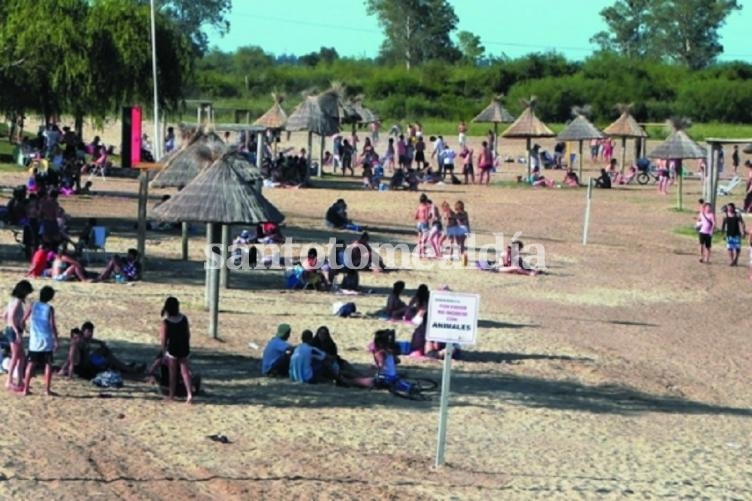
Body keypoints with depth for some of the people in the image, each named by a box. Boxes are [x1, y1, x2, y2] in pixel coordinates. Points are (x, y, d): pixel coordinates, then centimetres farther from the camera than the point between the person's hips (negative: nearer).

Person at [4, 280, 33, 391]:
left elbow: (6, 315, 19)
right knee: (15, 357, -3)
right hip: (15, 331, -10)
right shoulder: (18, 301, -16)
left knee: (21, 356, 15)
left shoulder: (13, 300, 12)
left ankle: (20, 381, 18)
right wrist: (17, 332, -25)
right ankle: (9, 382, 1)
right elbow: (12, 317, -24)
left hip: (10, 329, 10)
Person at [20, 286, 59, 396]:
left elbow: (23, 320, 0)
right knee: (48, 364, 6)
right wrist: (56, 341, -5)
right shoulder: (49, 309, -6)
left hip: (34, 340, 3)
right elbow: (53, 326, -10)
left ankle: (26, 389, 7)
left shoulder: (33, 306, 1)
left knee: (31, 364, 9)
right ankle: (47, 389, 3)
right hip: (47, 341, -3)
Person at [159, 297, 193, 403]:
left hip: (172, 349, -3)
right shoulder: (184, 319, -2)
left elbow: (163, 337, -10)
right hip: (184, 348, 3)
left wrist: (164, 350, 1)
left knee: (172, 373, 10)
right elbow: (188, 334, 4)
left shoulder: (165, 321, -14)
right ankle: (189, 394, -6)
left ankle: (171, 395, 20)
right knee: (185, 372, 6)